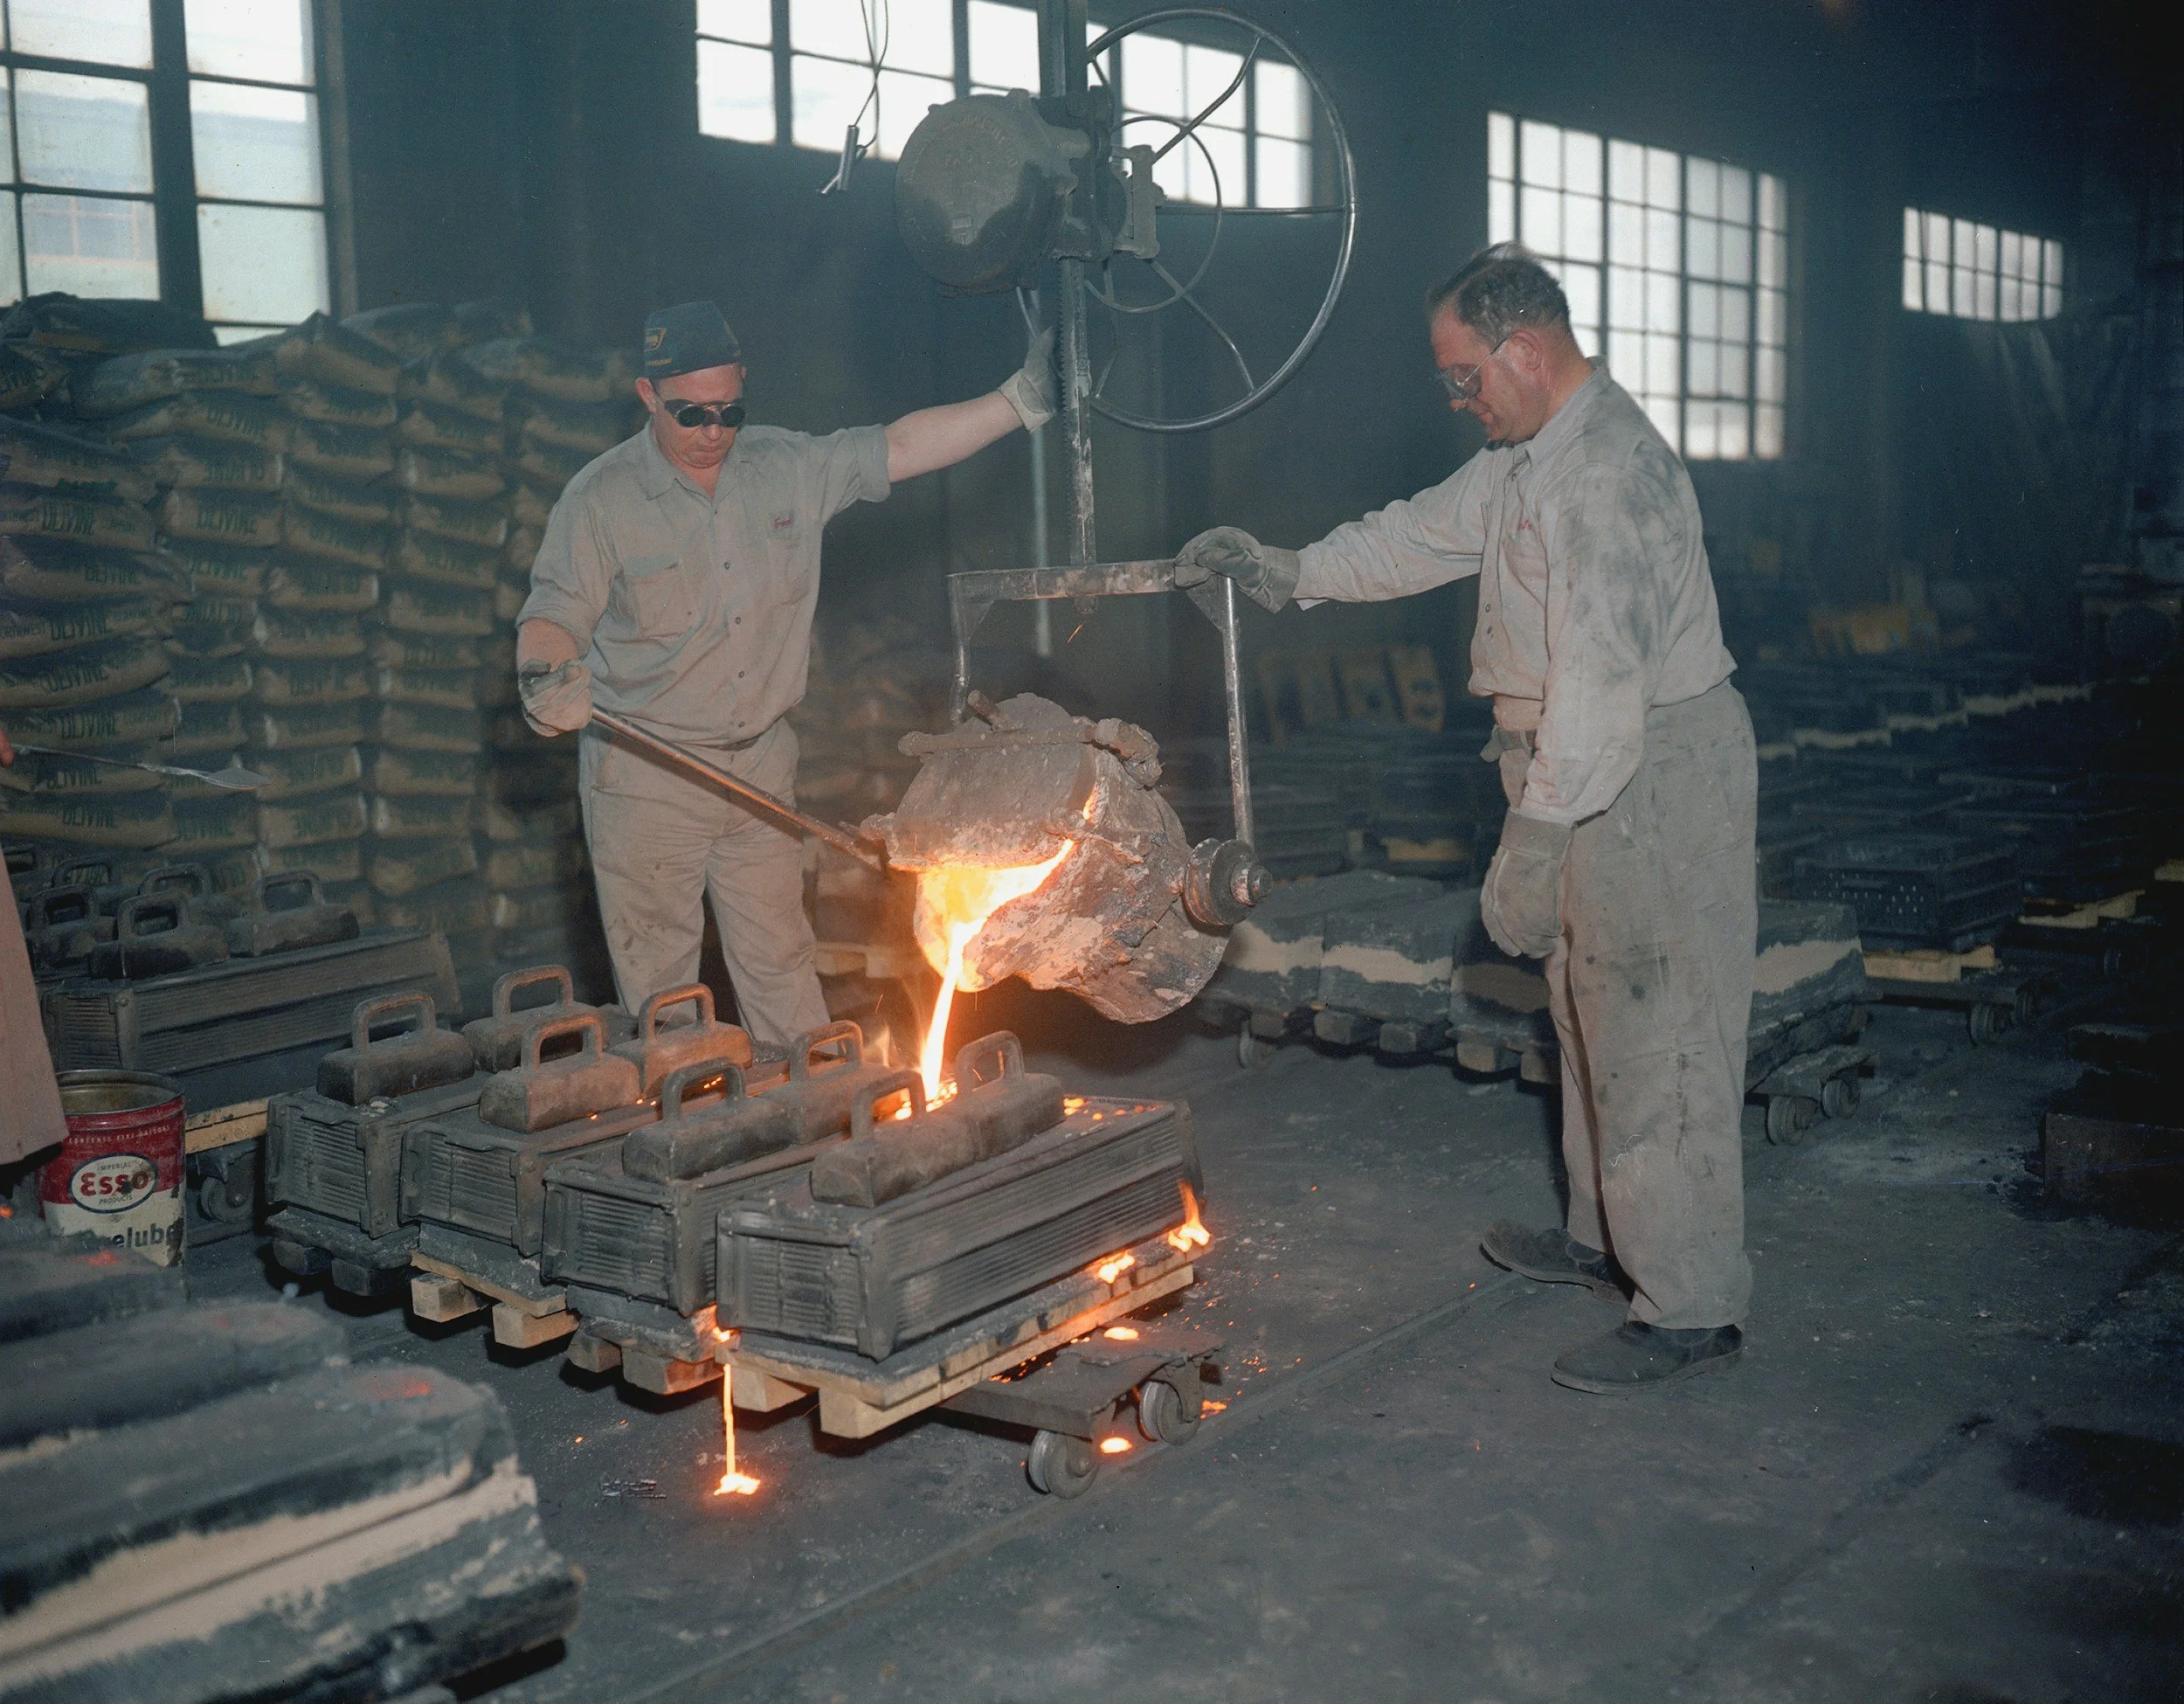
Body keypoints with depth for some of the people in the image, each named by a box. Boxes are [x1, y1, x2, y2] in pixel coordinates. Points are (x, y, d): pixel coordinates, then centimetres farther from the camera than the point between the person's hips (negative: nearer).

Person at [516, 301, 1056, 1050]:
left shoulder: (789, 468, 3)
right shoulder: (599, 499, -8)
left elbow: (901, 447, 3)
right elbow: (555, 612, -10)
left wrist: (1021, 400, -3)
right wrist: (544, 676, -33)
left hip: (761, 767, 4)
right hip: (644, 773, -3)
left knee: (780, 962, 11)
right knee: (656, 974, 4)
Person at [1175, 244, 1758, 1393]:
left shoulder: (1608, 467, -22)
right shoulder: (1527, 456, 13)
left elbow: (1603, 673, -28)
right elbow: (1425, 534, 26)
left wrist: (1538, 832, -29)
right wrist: (1288, 571, 22)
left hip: (1655, 779, -11)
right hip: (1592, 777, 11)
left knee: (1655, 1036, -6)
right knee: (1591, 1013, 19)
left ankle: (1690, 1309, 2)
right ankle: (1608, 1237, 35)